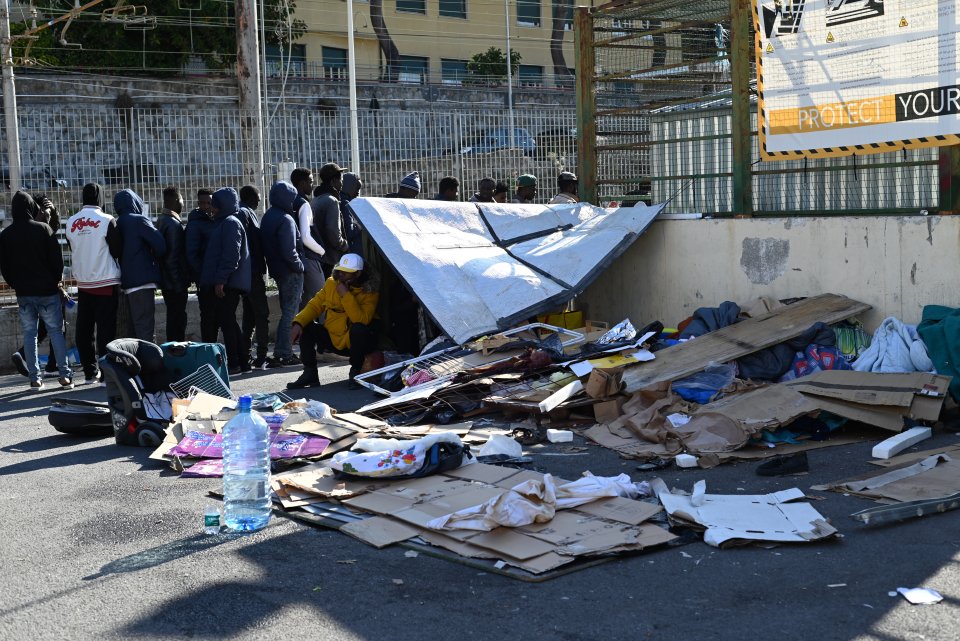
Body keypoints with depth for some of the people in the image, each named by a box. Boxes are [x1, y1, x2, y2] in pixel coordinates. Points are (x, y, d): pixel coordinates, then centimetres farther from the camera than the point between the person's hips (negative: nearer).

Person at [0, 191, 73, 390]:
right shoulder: (43, 229, -9)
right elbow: (57, 257, -8)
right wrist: (57, 279, 8)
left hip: (23, 292, 2)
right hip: (47, 289, -2)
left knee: (29, 333, 8)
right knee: (56, 331, 4)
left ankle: (35, 378, 5)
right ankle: (65, 375, 0)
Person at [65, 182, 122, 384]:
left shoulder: (71, 223, 1)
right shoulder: (107, 221, -12)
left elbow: (73, 249, 12)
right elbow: (117, 250, -5)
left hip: (83, 282, 5)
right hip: (106, 283, -4)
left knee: (83, 329, 10)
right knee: (106, 329, -2)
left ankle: (90, 372, 15)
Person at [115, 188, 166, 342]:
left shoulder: (118, 224, 12)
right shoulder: (139, 220, -9)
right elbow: (160, 245, -13)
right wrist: (154, 260, 5)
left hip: (126, 281, 8)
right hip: (142, 280, -8)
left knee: (133, 324, 16)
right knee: (145, 328, -10)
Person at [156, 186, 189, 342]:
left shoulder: (161, 220, 13)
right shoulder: (173, 224, -18)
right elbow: (173, 257, -22)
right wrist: (180, 284, -20)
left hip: (166, 281, 10)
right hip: (175, 282, -10)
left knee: (174, 318, 16)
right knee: (178, 319, -5)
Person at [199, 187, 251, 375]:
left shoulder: (230, 223, -11)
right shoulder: (223, 223, 21)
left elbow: (231, 255, -20)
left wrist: (221, 279, -23)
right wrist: (219, 279, 19)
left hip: (229, 282, -10)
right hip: (229, 282, 10)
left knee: (226, 320, -8)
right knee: (229, 321, 13)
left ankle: (234, 363, -5)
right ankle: (243, 361, 17)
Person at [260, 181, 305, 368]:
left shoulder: (267, 217, 11)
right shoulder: (286, 220, -18)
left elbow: (266, 247, 16)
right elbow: (289, 251, -22)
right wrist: (299, 266, -9)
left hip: (277, 270, 9)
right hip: (291, 272, -9)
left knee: (286, 311, 17)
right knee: (290, 313, -3)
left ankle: (280, 353, 19)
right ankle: (285, 354, -1)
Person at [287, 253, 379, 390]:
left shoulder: (369, 292, -15)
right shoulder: (332, 283, 1)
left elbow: (362, 320, -29)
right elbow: (315, 305, 2)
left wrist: (346, 295, -29)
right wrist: (298, 322, -14)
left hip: (357, 342, -5)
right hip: (333, 340, 5)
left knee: (358, 329, -36)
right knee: (306, 327, -10)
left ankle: (355, 372, -14)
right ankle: (310, 374, 0)